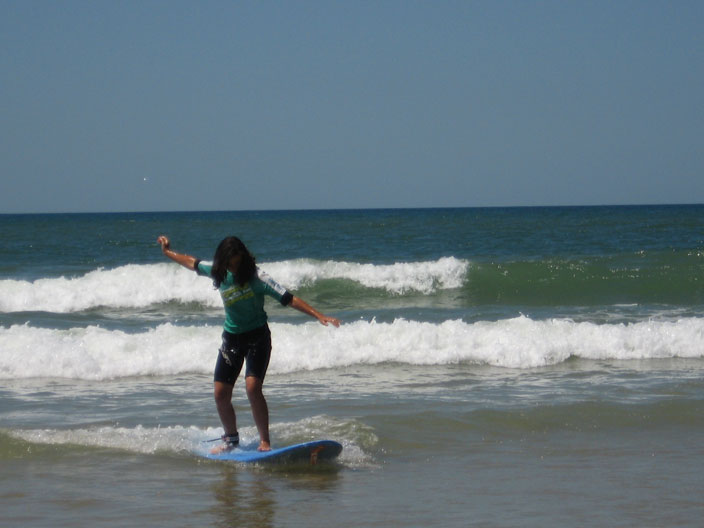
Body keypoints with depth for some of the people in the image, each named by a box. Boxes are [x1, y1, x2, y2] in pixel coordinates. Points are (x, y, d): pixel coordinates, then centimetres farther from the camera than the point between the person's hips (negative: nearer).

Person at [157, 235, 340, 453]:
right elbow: (192, 263, 18)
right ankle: (231, 439, 24)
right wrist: (168, 252, 30)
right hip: (231, 338, 5)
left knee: (253, 387, -24)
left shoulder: (256, 277, -18)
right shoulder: (218, 272, -2)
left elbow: (289, 299, -22)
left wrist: (319, 316, -29)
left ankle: (265, 441, -15)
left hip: (257, 337, -5)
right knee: (220, 394, 2)